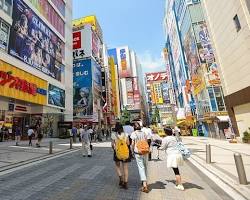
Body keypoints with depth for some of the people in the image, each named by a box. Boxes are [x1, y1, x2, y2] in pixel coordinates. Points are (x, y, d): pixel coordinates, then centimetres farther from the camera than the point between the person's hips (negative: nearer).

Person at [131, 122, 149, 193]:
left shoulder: (133, 134, -7)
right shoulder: (144, 133, 4)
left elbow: (132, 144, -7)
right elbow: (147, 143, 7)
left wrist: (132, 151, 8)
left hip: (138, 152, -4)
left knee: (141, 167, -2)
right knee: (145, 167, 18)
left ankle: (144, 184, -7)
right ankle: (145, 182, 33)